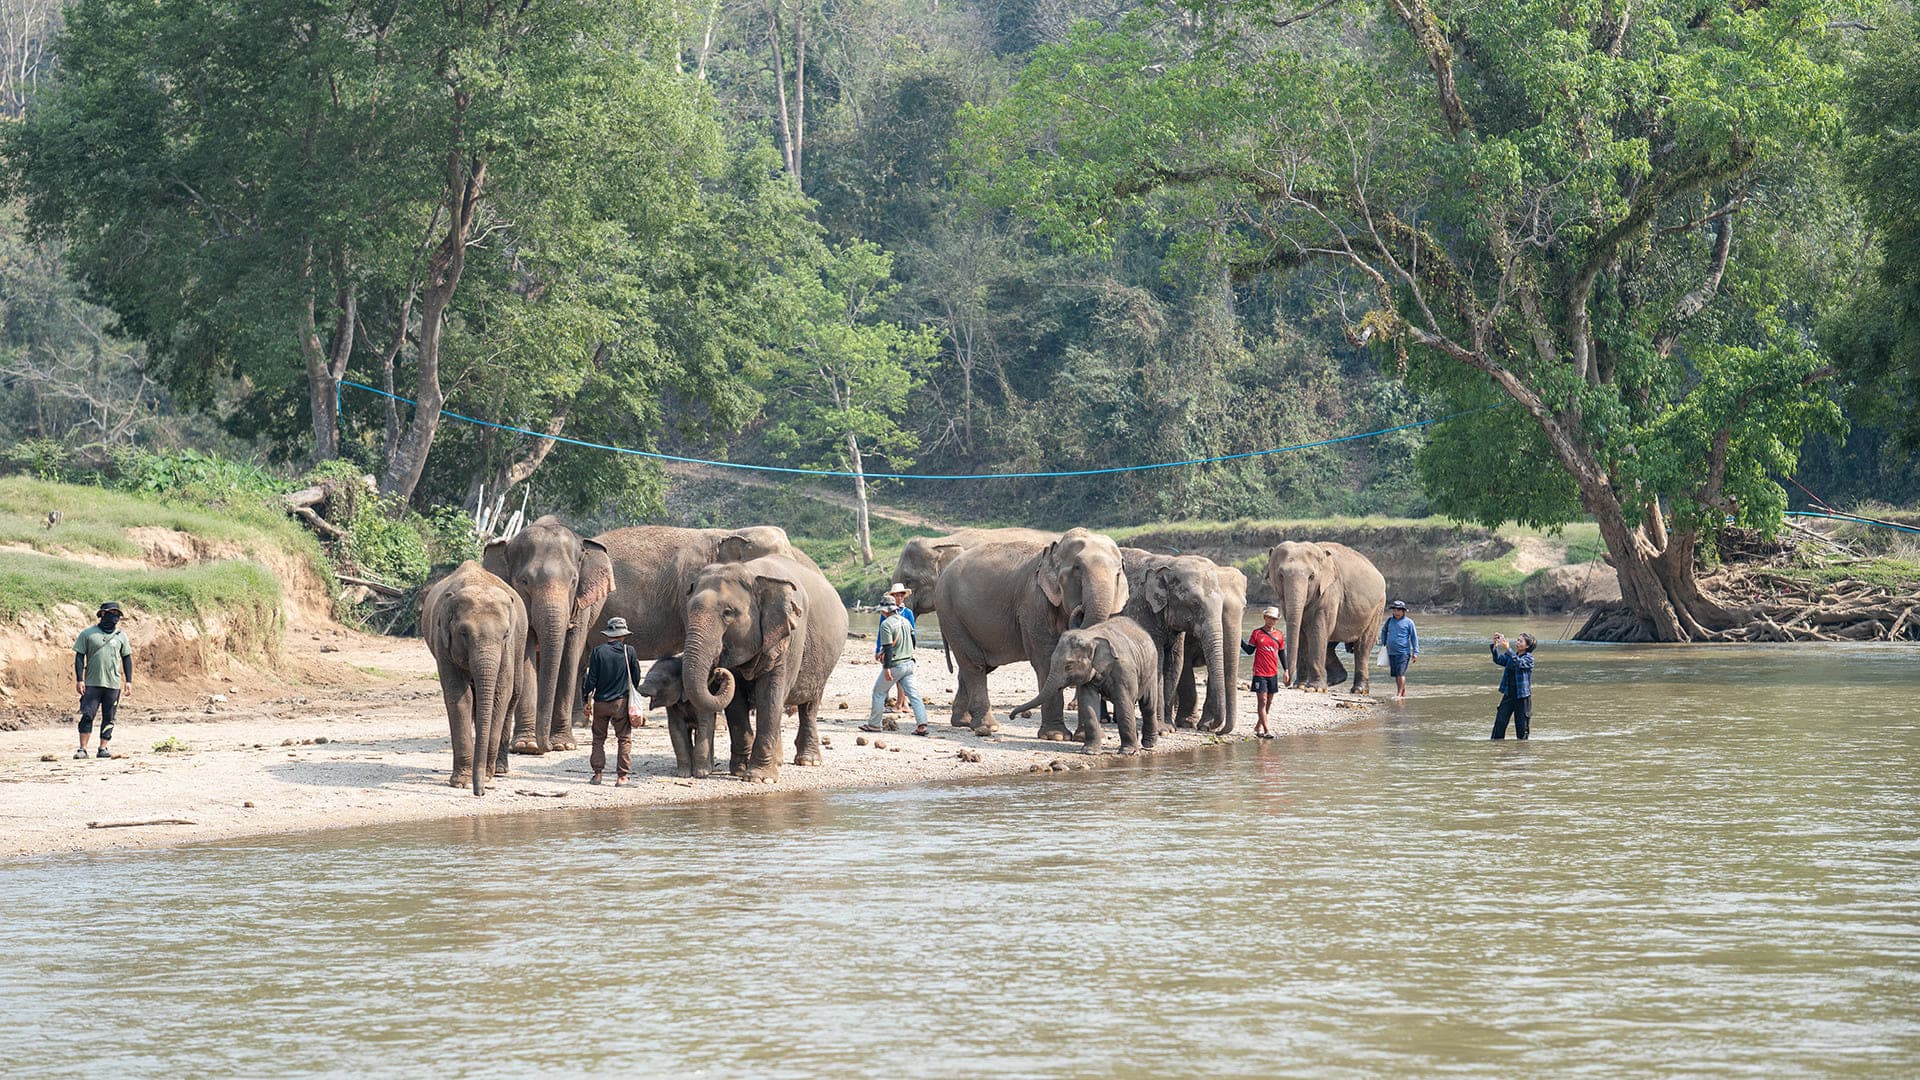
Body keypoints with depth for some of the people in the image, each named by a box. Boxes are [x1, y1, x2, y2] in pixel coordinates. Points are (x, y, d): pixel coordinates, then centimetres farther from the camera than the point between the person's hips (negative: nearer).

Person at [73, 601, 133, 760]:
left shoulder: (121, 635, 10)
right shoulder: (88, 634, 2)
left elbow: (127, 658, 15)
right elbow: (79, 656, 2)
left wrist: (128, 681, 8)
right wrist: (79, 679, -5)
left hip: (113, 683, 3)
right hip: (92, 683, -3)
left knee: (109, 717, 3)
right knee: (87, 715, -6)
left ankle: (103, 747, 9)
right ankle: (83, 748, -3)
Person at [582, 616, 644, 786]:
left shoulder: (598, 652, -4)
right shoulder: (629, 652, -3)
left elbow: (591, 678, -3)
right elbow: (636, 678, 6)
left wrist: (588, 700, 5)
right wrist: (632, 694, 22)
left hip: (601, 702, 1)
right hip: (621, 702, -1)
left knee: (598, 738, 13)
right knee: (625, 739, 5)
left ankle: (597, 773, 10)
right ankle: (621, 776, -1)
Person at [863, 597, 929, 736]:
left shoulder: (886, 624, -14)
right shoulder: (905, 621, 9)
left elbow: (888, 647, -20)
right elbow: (912, 640, 19)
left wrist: (886, 667, -22)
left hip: (895, 666, -6)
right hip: (908, 663, 6)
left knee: (879, 692, 10)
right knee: (913, 694, 2)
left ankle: (874, 724, 16)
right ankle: (922, 724, -10)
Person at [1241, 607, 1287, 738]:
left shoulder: (1279, 635, 8)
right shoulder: (1257, 633, -1)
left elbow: (1282, 653, 15)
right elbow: (1250, 650, 2)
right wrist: (1240, 640, -12)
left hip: (1273, 673, 4)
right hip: (1260, 672, -4)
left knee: (1269, 701, 10)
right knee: (1262, 701, -10)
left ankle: (1258, 726, 26)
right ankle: (1266, 730, -12)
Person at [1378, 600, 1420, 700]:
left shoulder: (1408, 622, -2)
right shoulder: (1390, 620, 11)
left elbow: (1414, 637, -1)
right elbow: (1384, 631, 29)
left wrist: (1415, 652, -6)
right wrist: (1383, 643, 19)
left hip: (1403, 652, -5)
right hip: (1391, 652, 5)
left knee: (1401, 673, -12)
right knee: (1395, 674, 8)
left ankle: (1399, 694, -12)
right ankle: (1403, 692, 20)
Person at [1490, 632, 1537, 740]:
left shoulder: (1529, 658, -7)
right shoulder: (1510, 655, 11)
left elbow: (1519, 663, -26)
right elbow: (1498, 660, -3)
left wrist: (1507, 648, -36)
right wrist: (1495, 645, -18)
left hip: (1522, 697, -5)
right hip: (1508, 695, 5)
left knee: (1522, 726, 1)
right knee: (1499, 723, -4)